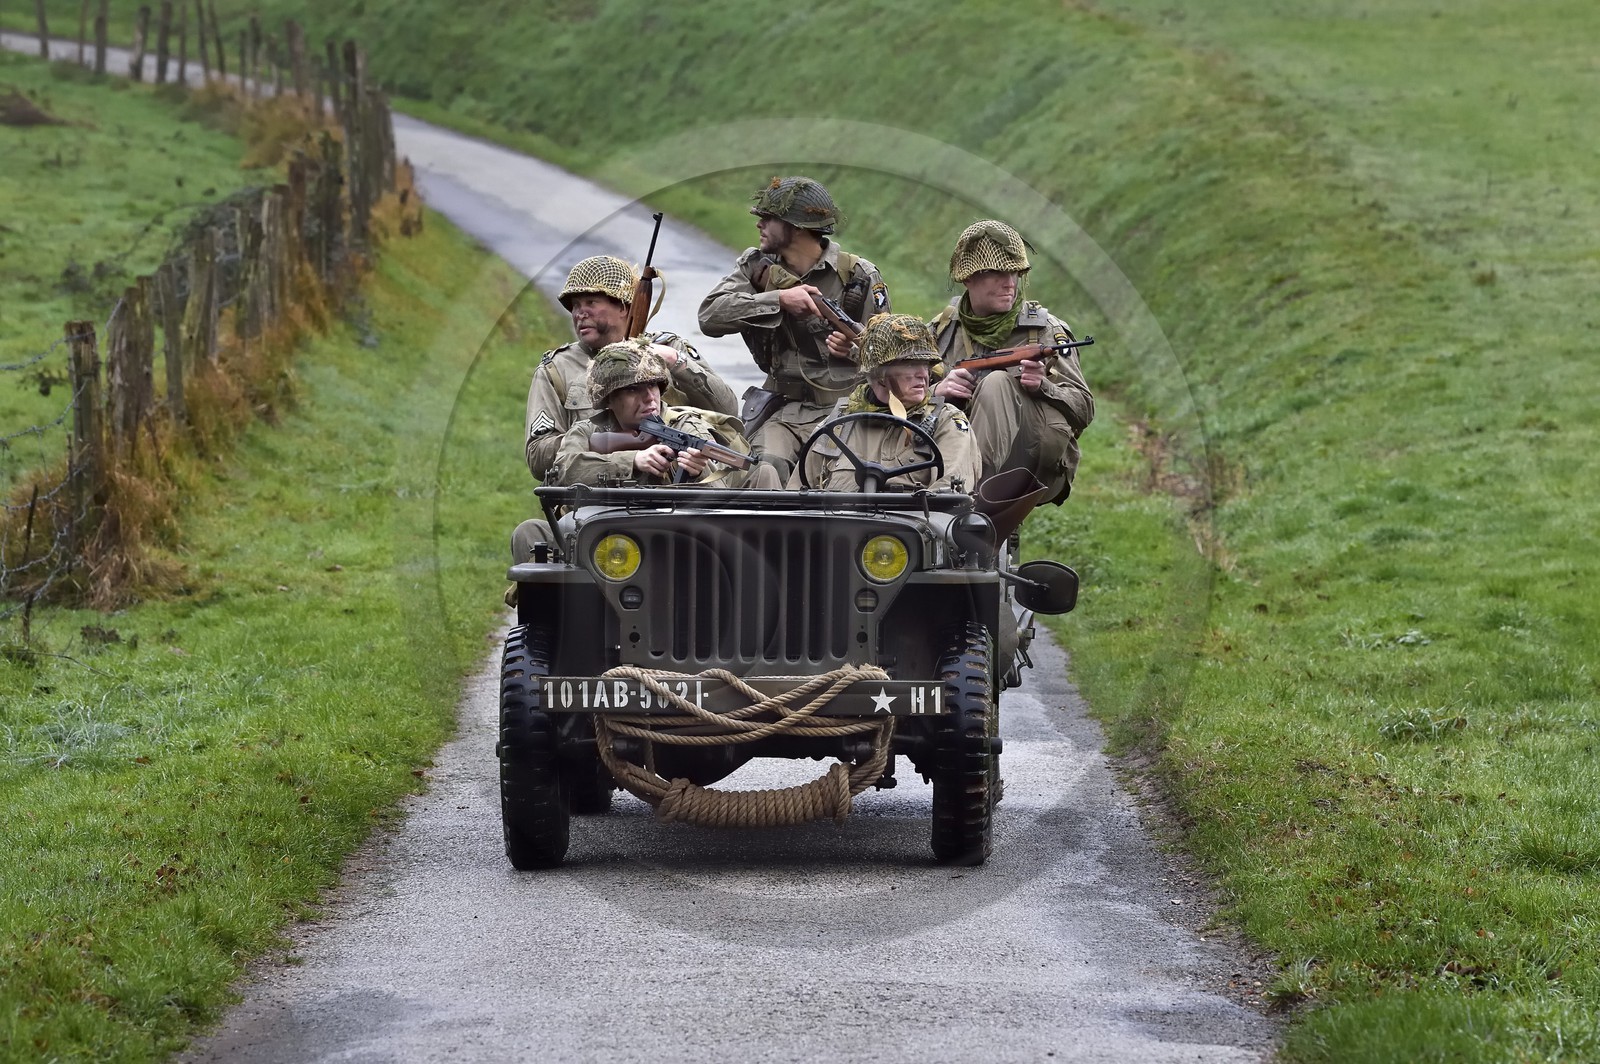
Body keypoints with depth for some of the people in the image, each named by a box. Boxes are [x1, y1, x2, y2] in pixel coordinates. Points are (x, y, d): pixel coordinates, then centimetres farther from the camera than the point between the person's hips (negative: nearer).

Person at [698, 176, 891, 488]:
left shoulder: (860, 276, 2)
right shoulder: (757, 267, 8)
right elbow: (710, 315, -8)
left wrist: (857, 349, -16)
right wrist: (779, 299, -16)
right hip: (784, 412, 2)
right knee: (764, 471, -28)